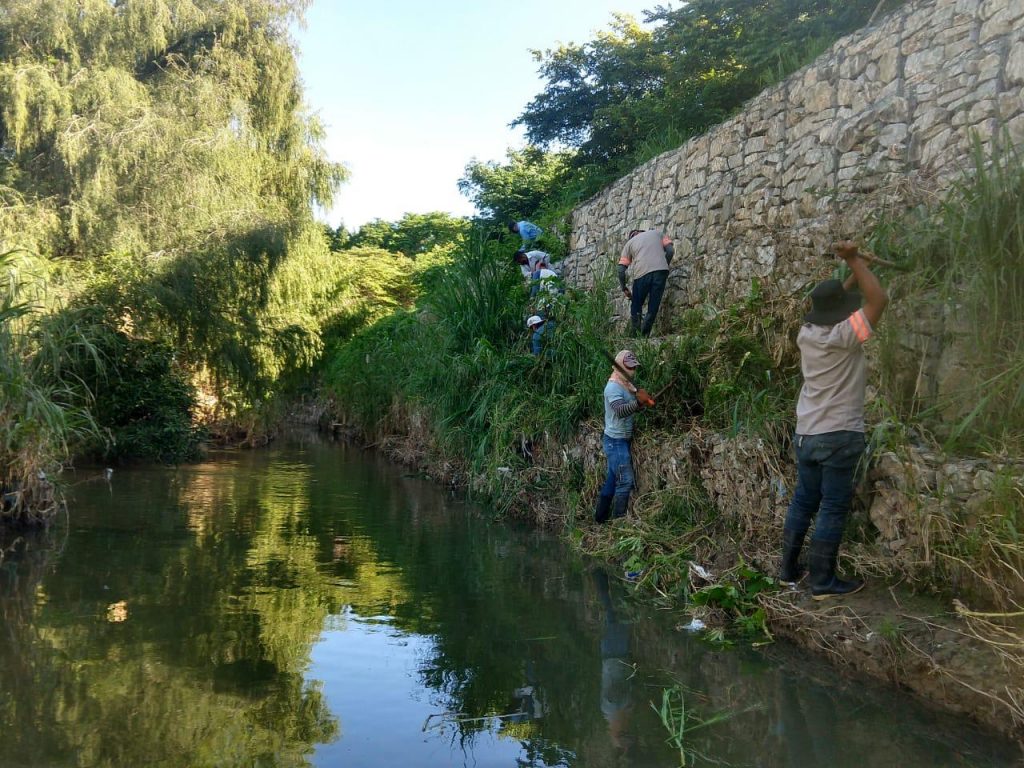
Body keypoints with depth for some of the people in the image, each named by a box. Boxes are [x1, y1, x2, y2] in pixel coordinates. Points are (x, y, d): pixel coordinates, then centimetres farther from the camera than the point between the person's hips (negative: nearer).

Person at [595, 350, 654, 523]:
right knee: (625, 481, -10)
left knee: (612, 480, 14)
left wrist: (645, 401, -7)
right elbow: (620, 411, -33)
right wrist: (638, 402, -48)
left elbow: (630, 408, 13)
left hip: (621, 440, 10)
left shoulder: (626, 385, 12)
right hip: (616, 441, -10)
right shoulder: (613, 387, -18)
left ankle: (601, 516, 21)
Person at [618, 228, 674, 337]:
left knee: (636, 308, 14)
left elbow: (621, 270, 12)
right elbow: (670, 250, 12)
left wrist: (624, 288, 20)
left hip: (642, 274, -1)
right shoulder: (657, 233, 27)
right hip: (661, 271, 1)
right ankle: (644, 335, 6)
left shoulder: (629, 243, 22)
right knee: (653, 308, 9)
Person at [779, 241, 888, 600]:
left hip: (806, 434, 7)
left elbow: (831, 305, 21)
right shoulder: (843, 337, -17)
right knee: (833, 509, 0)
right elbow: (879, 300, -15)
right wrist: (856, 261, -9)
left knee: (802, 502, 15)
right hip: (839, 436, -7)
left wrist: (854, 272, 20)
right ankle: (823, 582, 5)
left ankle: (789, 569, 22)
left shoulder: (806, 334, 2)